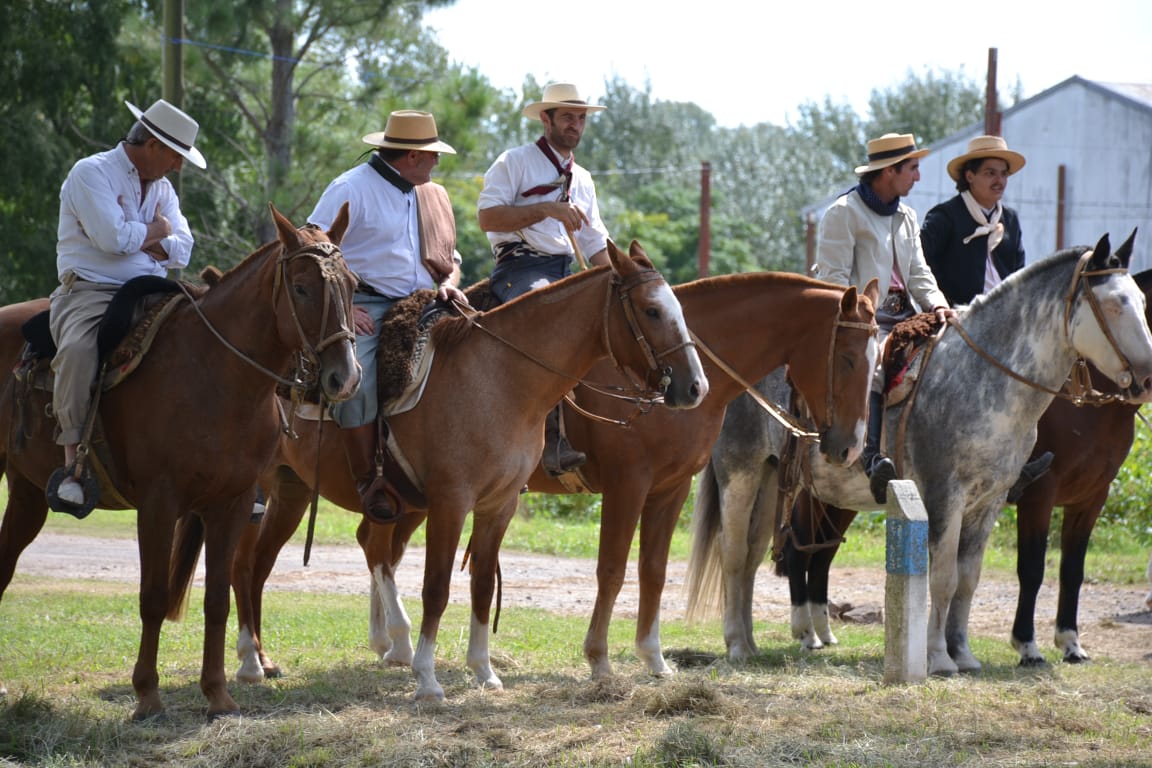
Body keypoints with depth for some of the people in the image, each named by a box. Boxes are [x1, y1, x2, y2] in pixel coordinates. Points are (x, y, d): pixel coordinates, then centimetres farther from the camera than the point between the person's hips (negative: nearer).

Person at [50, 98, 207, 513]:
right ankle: (72, 462, -33)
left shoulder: (162, 187, 20)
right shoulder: (91, 173, -4)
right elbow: (113, 237, -18)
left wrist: (136, 240, -8)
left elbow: (181, 249, 10)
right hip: (90, 291, -7)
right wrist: (158, 229, 0)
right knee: (79, 350, -37)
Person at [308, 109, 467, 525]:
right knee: (354, 379, -32)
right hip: (364, 307, -6)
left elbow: (448, 256, 29)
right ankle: (369, 481, -24)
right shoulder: (351, 188, -3)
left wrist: (448, 283, 4)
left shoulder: (433, 195, 20)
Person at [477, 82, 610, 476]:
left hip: (564, 272, 8)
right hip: (520, 267, -8)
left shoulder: (582, 180, 24)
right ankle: (552, 437, -42)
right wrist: (547, 209, -17)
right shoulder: (515, 162, 2)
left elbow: (596, 245, 27)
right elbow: (487, 216, -10)